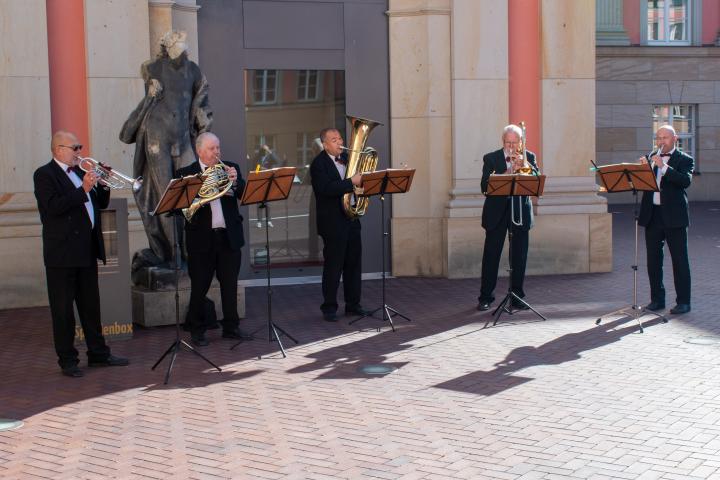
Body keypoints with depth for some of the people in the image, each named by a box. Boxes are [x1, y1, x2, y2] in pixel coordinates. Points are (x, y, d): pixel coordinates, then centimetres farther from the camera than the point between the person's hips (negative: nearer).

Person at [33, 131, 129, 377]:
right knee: (63, 309, 1)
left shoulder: (79, 172, 16)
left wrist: (103, 186, 1)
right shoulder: (44, 175, -7)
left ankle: (98, 353, 22)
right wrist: (83, 189, -24)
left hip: (87, 250, 8)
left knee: (91, 305, 14)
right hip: (63, 253, -8)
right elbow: (53, 207, -21)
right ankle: (67, 360, 7)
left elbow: (100, 204, 19)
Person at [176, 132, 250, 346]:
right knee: (199, 287, 3)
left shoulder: (230, 168, 10)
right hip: (201, 238, -3)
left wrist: (235, 181, -17)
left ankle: (231, 327, 19)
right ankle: (197, 331, 13)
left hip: (229, 235, 3)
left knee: (230, 284, 9)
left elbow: (245, 194, 0)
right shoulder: (185, 174, 1)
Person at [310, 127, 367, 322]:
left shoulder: (346, 158, 13)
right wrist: (352, 182, -27)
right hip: (333, 223, -7)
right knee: (333, 266, -2)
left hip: (351, 219, 7)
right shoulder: (319, 163, -10)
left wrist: (362, 179, -3)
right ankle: (329, 308, 7)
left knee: (354, 264, 11)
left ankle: (353, 304, 21)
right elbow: (326, 189, -25)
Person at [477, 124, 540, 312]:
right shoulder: (491, 158, 3)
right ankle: (485, 297, 6)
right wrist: (505, 175, -19)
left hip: (521, 212, 2)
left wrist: (524, 165, -16)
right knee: (491, 255, -1)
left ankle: (517, 297, 13)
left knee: (519, 256, 3)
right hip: (496, 213, -1)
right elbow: (484, 187, -8)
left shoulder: (528, 157, 8)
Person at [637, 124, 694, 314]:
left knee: (679, 259, -1)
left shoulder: (684, 159, 1)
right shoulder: (650, 158, 14)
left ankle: (683, 302, 4)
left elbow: (686, 181, -17)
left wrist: (663, 167, -24)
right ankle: (657, 299, 18)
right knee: (653, 259, 8)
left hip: (674, 216, -5)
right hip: (652, 215, 5)